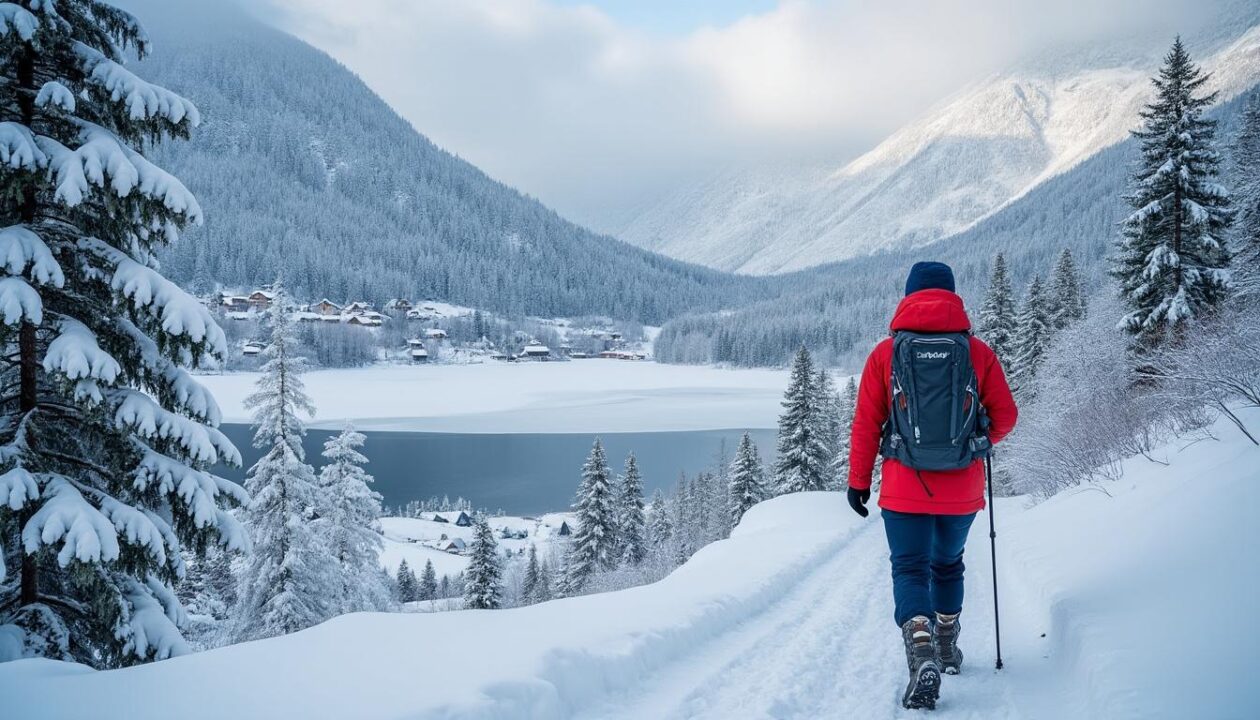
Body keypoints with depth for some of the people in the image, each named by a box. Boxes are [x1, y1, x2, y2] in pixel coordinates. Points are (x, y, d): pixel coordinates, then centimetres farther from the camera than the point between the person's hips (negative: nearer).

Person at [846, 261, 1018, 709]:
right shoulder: (978, 351, -1)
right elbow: (1005, 416, 1)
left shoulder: (885, 353, -4)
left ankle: (922, 655, -19)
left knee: (910, 569, 3)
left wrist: (858, 480, 5)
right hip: (963, 489, 2)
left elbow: (866, 423, -4)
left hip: (904, 488, -2)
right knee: (948, 564, 23)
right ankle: (947, 648, 36)